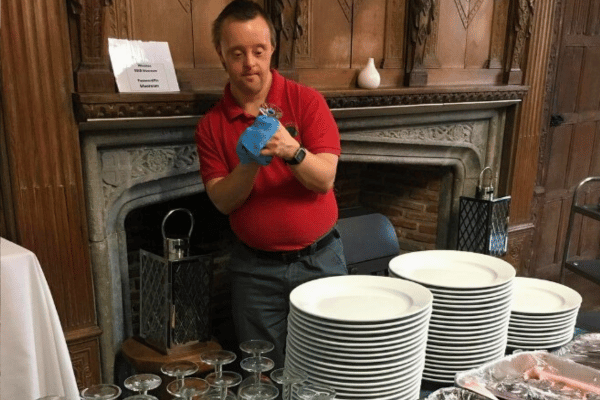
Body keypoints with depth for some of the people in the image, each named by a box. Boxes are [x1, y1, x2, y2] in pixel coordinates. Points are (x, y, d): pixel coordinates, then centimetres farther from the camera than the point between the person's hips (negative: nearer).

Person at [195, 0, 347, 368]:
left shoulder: (307, 101, -5)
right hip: (255, 267, 1)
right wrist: (249, 164, -24)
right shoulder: (211, 125, 1)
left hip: (320, 258, -1)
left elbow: (325, 179, -11)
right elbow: (223, 201, -5)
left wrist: (292, 151, -31)